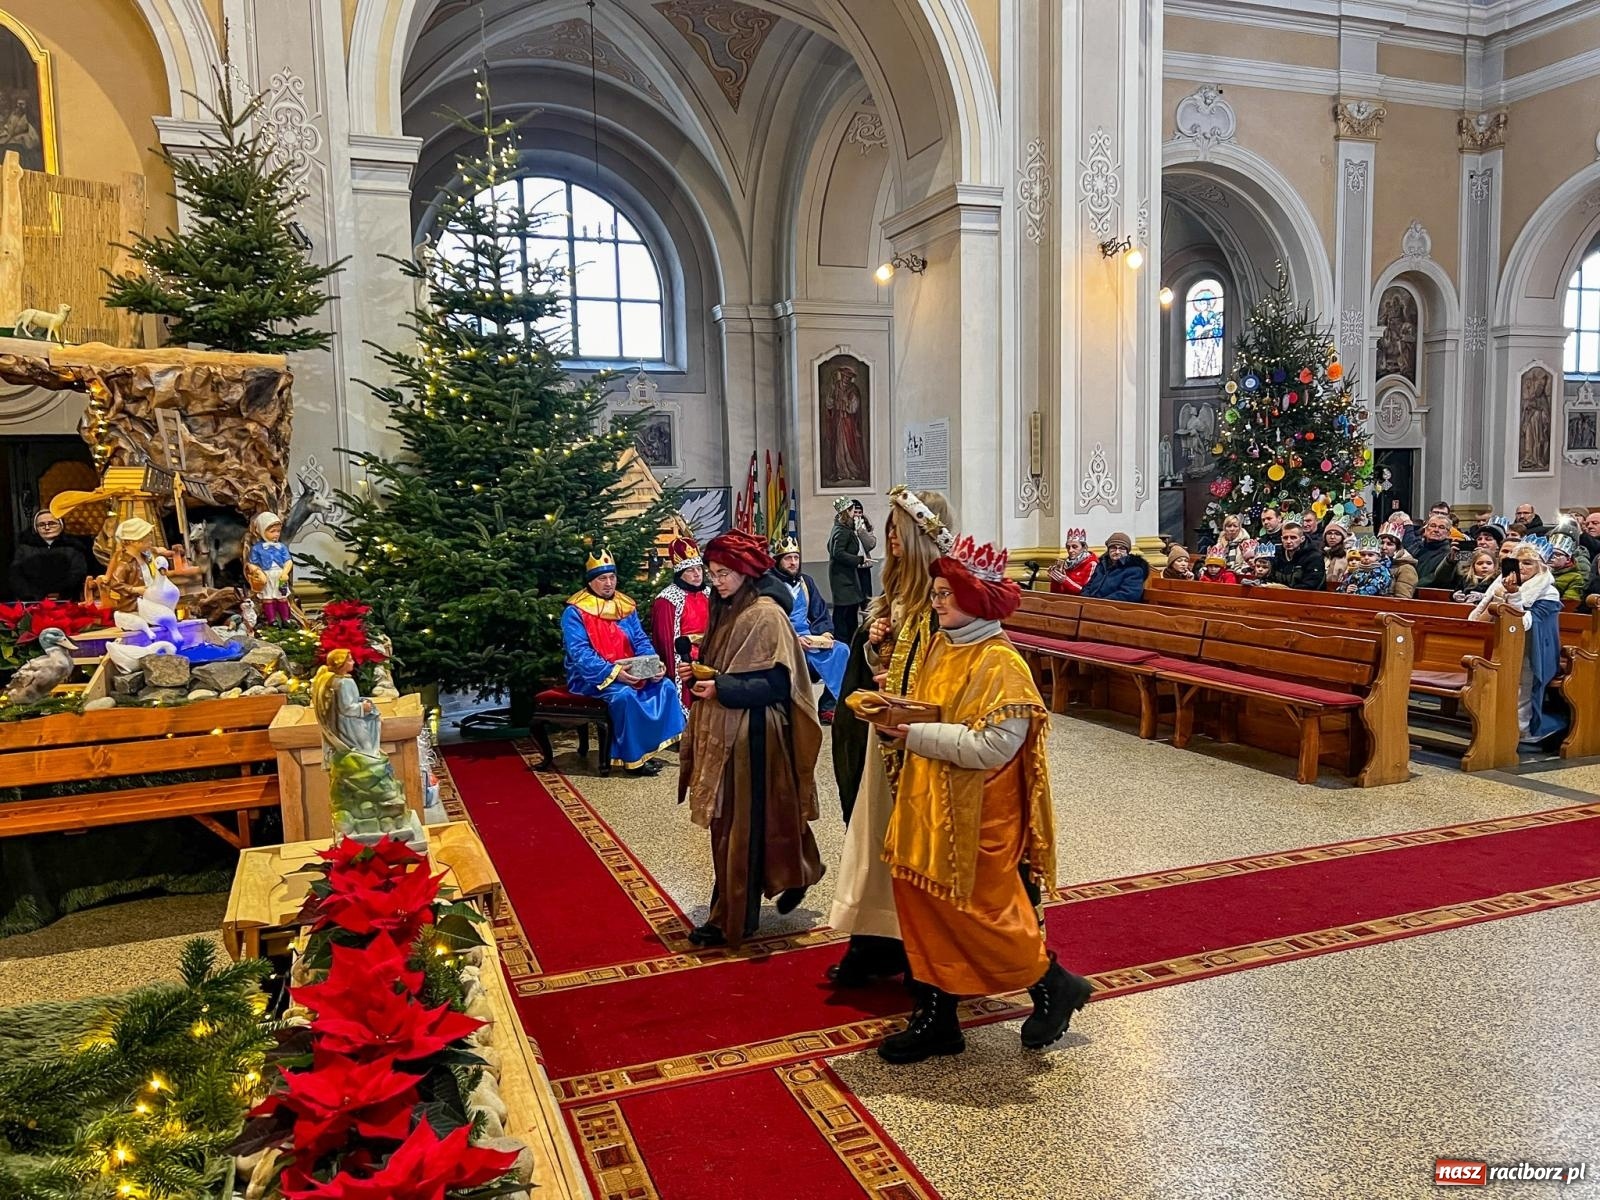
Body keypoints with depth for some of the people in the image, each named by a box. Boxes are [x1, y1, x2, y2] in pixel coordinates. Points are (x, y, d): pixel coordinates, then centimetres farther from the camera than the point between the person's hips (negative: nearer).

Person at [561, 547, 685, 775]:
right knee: (625, 695, -33)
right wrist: (613, 673, -29)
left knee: (665, 686, -12)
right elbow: (580, 654, -18)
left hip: (629, 674, 6)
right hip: (591, 678, -6)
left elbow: (641, 641, 8)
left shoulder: (626, 607, 10)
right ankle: (633, 756, -19)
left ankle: (649, 746, -5)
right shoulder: (575, 612, -9)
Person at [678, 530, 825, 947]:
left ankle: (731, 919, 10)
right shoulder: (726, 610, 11)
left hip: (752, 737, -9)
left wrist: (721, 689, -23)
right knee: (726, 823, 14)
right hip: (723, 733, 9)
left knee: (739, 827, -1)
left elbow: (777, 683, -19)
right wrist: (698, 674, 1)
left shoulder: (766, 616, -15)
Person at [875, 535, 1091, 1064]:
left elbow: (995, 745, -26)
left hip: (975, 813, -8)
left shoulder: (1000, 664, -18)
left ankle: (1055, 986, 29)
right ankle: (935, 1020, 24)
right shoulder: (941, 646, 7)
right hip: (929, 802, 8)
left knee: (980, 910, 5)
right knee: (924, 904, 11)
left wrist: (915, 735, -23)